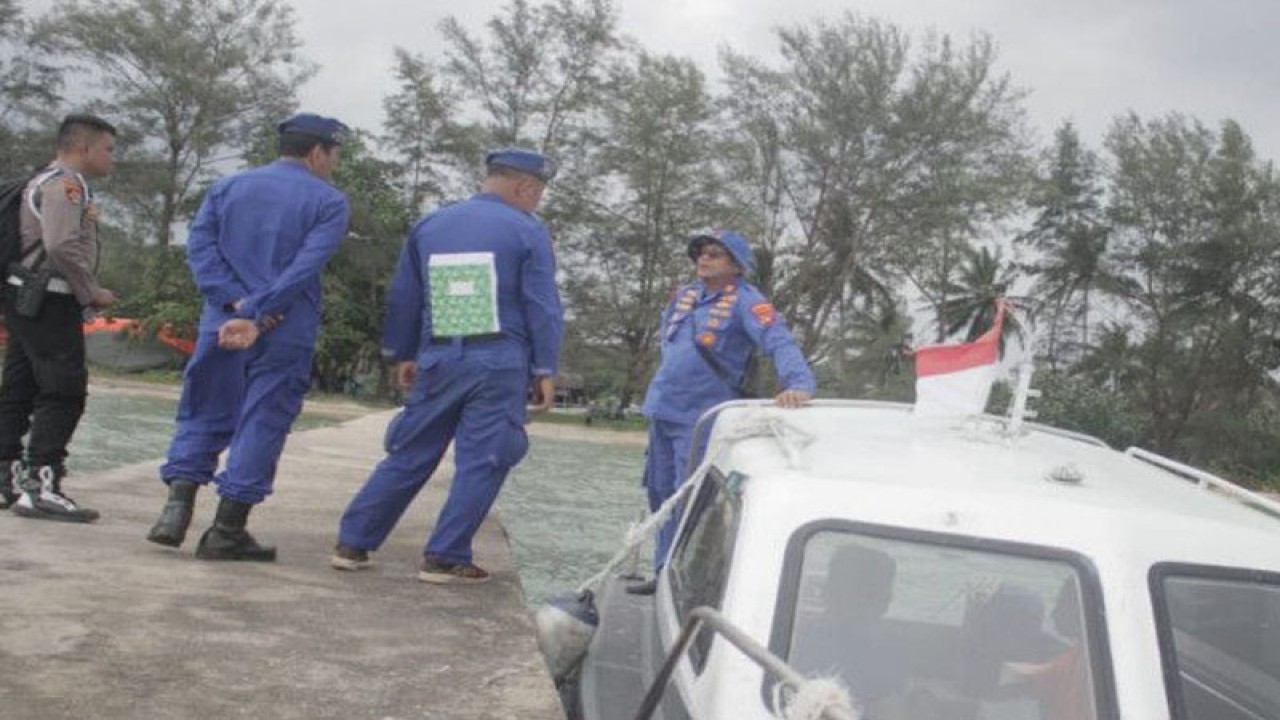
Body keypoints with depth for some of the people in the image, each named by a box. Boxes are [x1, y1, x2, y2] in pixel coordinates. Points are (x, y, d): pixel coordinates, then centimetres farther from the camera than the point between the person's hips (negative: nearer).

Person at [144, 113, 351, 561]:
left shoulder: (228, 187, 12)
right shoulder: (329, 202, 0)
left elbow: (200, 245, -1)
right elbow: (305, 268, -14)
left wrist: (238, 304, -8)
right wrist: (258, 318, -18)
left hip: (221, 323, 3)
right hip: (286, 335, -3)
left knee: (204, 417, 14)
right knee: (261, 424, 3)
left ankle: (177, 506, -1)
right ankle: (226, 532, 5)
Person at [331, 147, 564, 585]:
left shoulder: (429, 226, 12)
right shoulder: (528, 232, -1)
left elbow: (403, 298, 15)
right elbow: (543, 307, -5)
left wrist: (403, 355, 24)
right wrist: (545, 371, -1)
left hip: (437, 360, 5)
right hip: (499, 364, -4)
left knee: (409, 456, 12)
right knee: (480, 464, 2)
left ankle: (353, 543, 13)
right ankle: (445, 558, 0)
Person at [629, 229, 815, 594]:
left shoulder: (746, 302, -12)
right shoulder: (684, 296, 9)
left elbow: (779, 342, -26)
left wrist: (799, 384, -43)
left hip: (702, 416, -7)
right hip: (662, 409, 7)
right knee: (661, 494, 13)